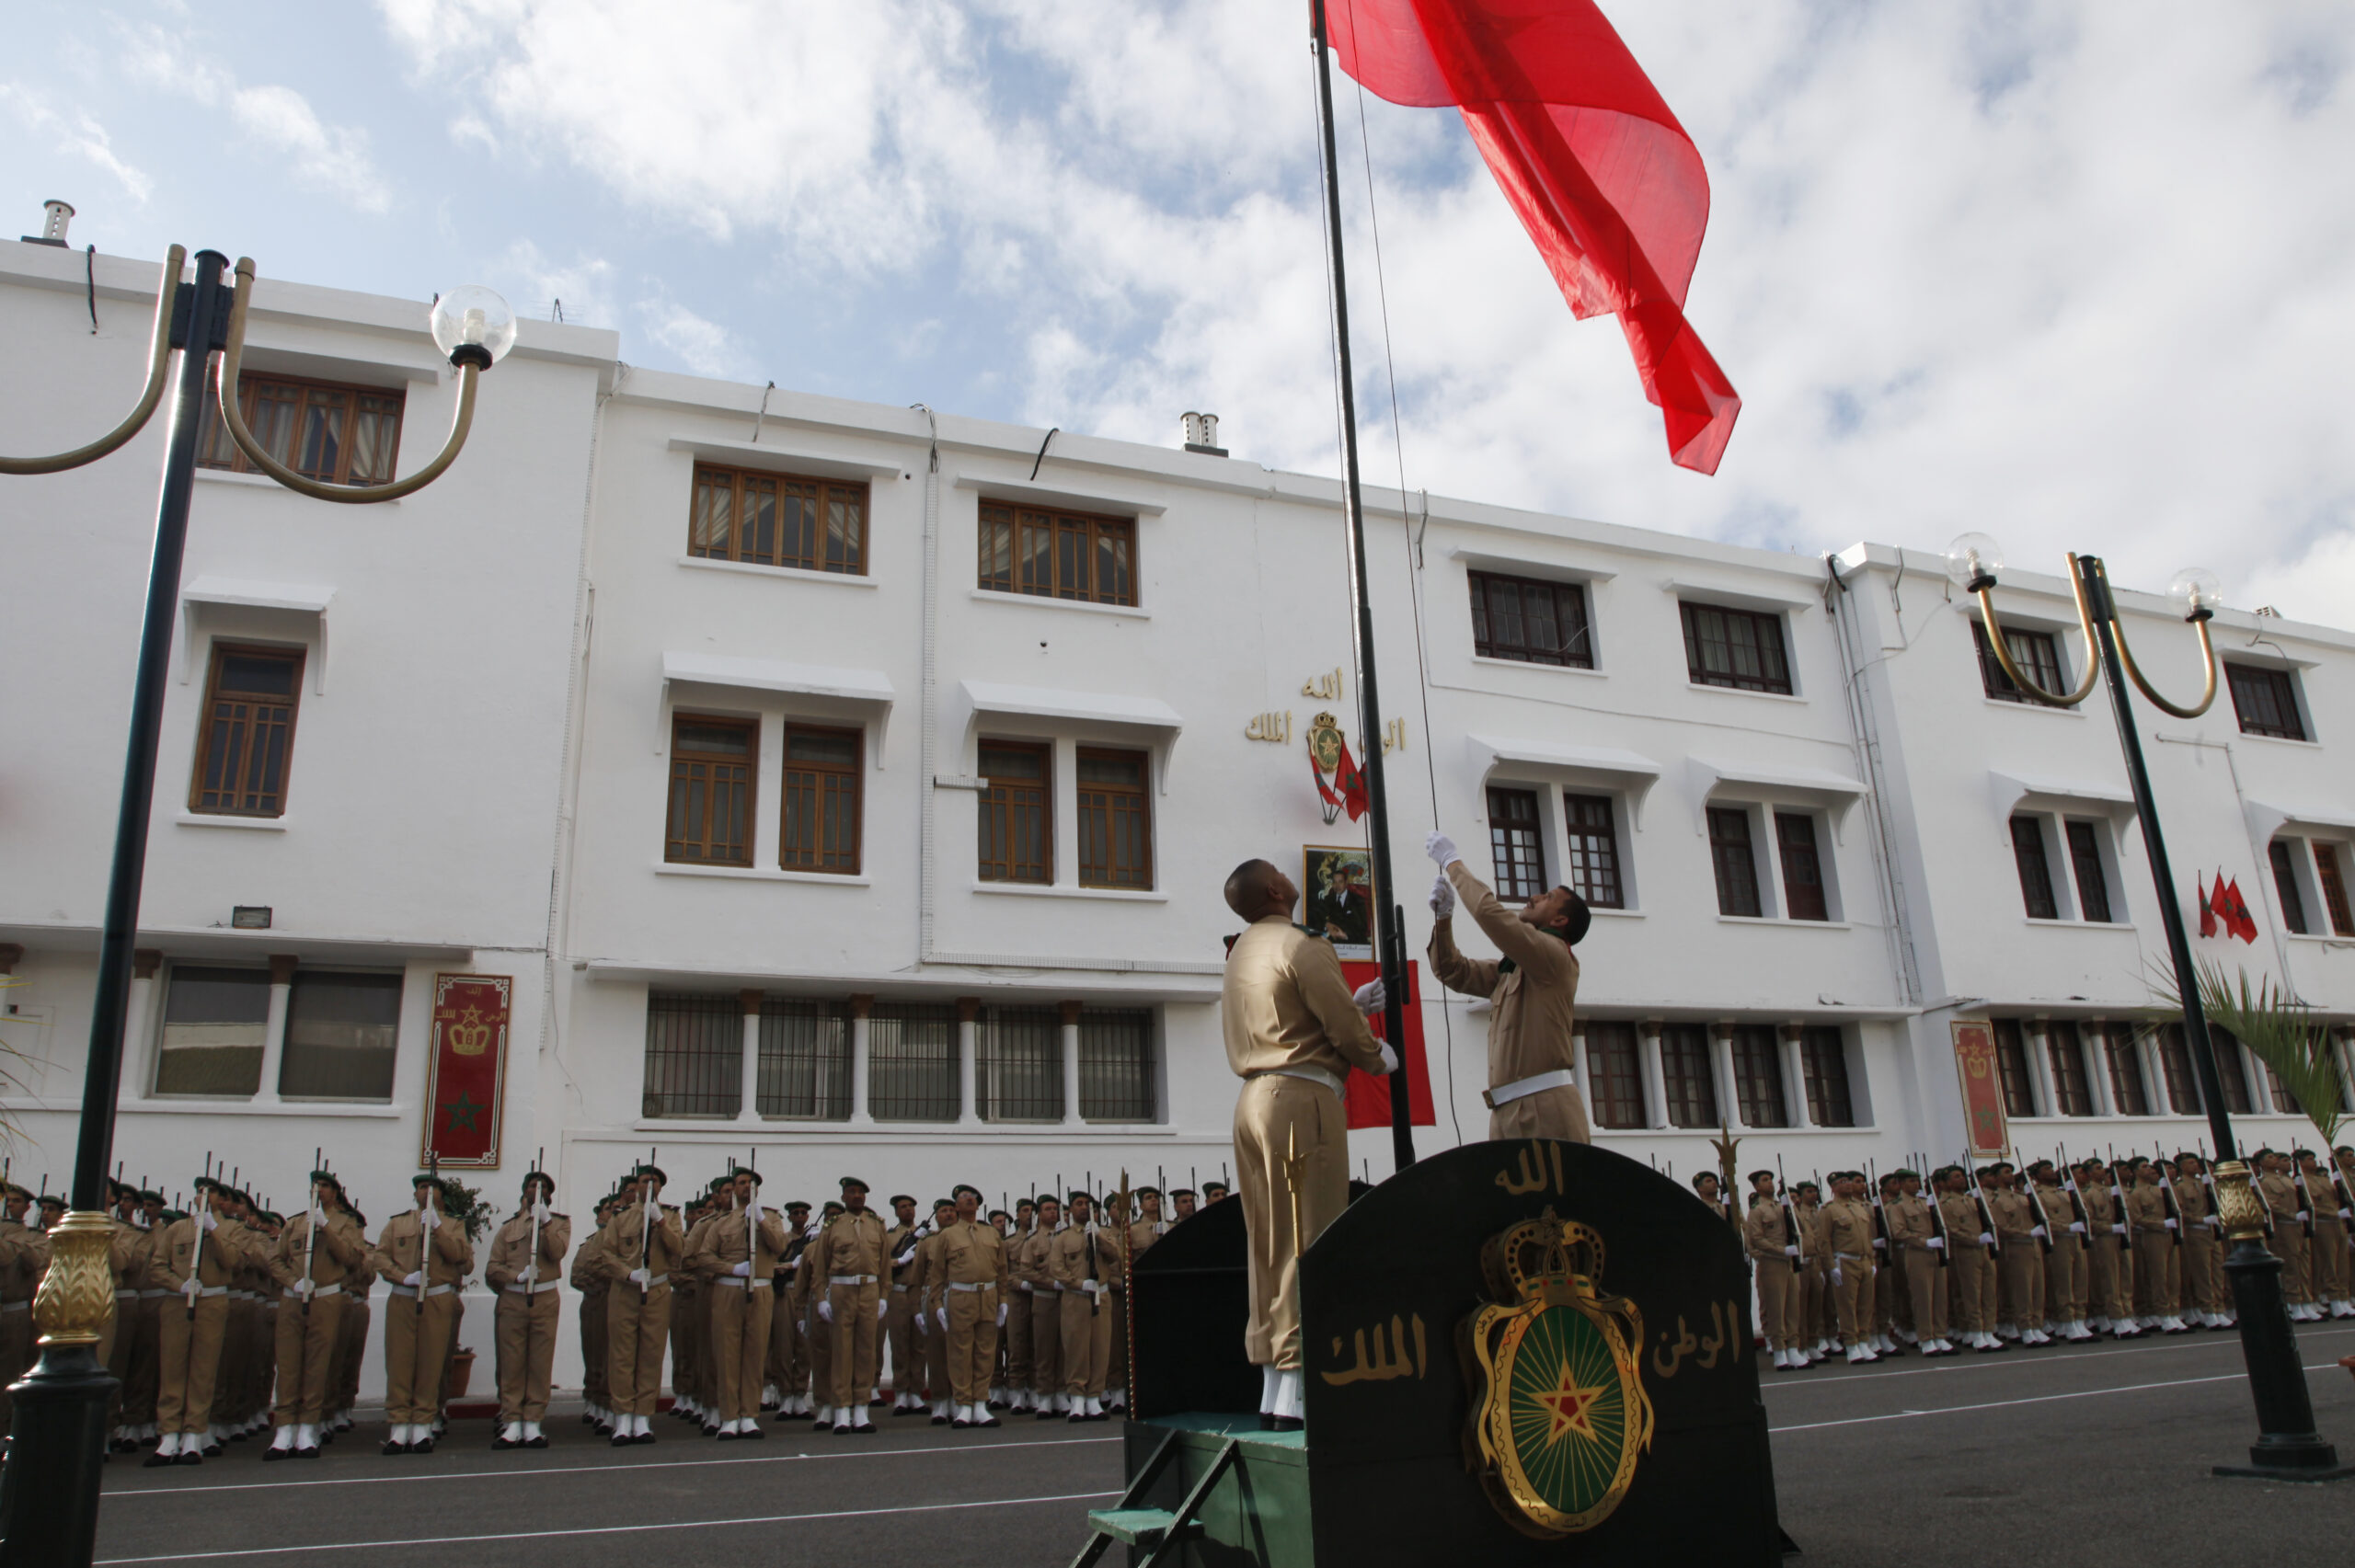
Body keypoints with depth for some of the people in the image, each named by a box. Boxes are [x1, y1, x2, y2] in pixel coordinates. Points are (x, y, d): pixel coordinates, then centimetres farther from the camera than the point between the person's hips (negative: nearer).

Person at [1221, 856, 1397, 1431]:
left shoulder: (1243, 952, 19)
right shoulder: (1302, 946, -9)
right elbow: (1346, 1032, -12)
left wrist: (1354, 1000, 32)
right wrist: (1379, 1058, 8)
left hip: (1254, 1099, 9)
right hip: (1301, 1097, -9)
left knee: (1270, 1246, 9)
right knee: (1308, 1242, -7)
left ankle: (1273, 1392, 12)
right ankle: (1297, 1392, -7)